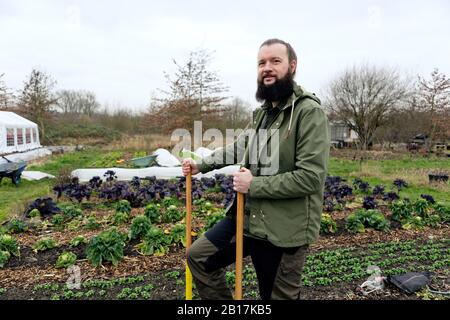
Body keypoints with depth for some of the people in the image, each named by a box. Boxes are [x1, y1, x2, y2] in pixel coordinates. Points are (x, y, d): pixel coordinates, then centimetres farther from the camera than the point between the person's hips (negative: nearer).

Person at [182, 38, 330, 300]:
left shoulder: (310, 112, -17)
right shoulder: (263, 111, 9)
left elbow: (311, 177, -24)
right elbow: (239, 147, 24)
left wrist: (254, 185, -19)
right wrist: (201, 165, 19)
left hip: (285, 228, -7)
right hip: (248, 216, 8)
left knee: (279, 296, 12)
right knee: (198, 256, 13)